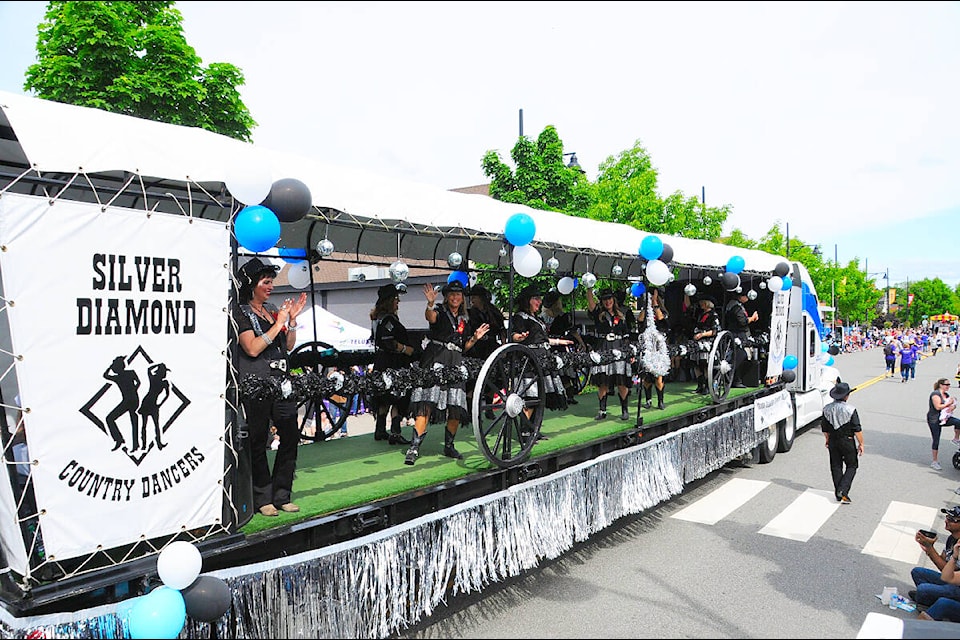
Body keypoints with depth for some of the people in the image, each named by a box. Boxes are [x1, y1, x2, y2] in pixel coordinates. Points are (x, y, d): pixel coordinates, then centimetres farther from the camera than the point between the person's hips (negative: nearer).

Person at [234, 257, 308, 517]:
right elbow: (253, 348, -16)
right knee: (258, 442, 1)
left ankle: (282, 495, 17)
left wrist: (292, 319, 3)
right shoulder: (241, 313, -4)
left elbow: (289, 346, 16)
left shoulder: (273, 309, 15)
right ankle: (263, 498, 13)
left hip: (281, 383, 7)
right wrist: (278, 323, -14)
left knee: (291, 437, 5)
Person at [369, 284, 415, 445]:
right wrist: (409, 350, -17)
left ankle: (380, 430, 24)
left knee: (384, 399, 16)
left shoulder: (377, 318, 14)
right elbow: (389, 342, -25)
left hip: (380, 362, 10)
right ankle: (395, 433, -10)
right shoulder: (388, 319, -17)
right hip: (393, 365, -10)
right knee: (398, 398, -8)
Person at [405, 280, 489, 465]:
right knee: (427, 403, -15)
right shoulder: (439, 310, 5)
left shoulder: (465, 320, 21)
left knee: (456, 408, 0)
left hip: (455, 363, 5)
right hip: (435, 359, -5)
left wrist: (475, 338, 6)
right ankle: (414, 447, -16)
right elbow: (430, 317, -21)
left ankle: (449, 446, 18)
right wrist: (430, 304, -40)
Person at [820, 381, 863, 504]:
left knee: (836, 467, 13)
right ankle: (842, 491, -4)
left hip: (833, 441, 4)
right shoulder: (850, 409, -16)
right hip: (848, 441, -4)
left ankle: (838, 494, 17)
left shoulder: (827, 409, -2)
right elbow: (857, 429, -13)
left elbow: (824, 428, 8)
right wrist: (861, 443, -3)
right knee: (852, 466, 10)